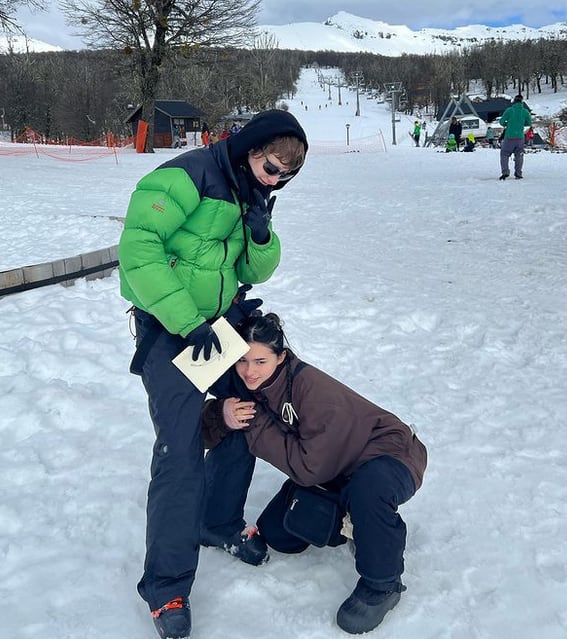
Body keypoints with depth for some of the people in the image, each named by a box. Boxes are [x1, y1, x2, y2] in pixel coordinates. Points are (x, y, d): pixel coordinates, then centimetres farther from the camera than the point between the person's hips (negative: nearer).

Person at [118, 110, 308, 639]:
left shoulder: (254, 192, 7)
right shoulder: (189, 176, -19)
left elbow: (256, 271, 10)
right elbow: (138, 248, -26)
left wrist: (261, 237, -13)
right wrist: (187, 322, -26)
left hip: (223, 319, 9)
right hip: (169, 327, -8)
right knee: (181, 450, -10)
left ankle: (220, 522, 39)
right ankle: (167, 587, 2)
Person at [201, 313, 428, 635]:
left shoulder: (312, 386, -32)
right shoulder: (244, 384, -11)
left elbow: (309, 467, -30)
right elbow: (205, 435, -9)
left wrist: (256, 423, -29)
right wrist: (222, 416, -31)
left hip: (388, 455, -7)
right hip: (336, 470, 7)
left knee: (368, 486, -40)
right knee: (275, 532, 0)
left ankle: (382, 585, -16)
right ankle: (358, 522, 15)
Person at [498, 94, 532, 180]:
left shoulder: (509, 110, -6)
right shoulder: (525, 111, 1)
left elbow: (501, 121, -4)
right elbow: (529, 123, 12)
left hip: (509, 137, -2)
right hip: (520, 137, 2)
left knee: (504, 154, 10)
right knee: (519, 155, 18)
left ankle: (505, 172, -6)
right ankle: (518, 173, 11)